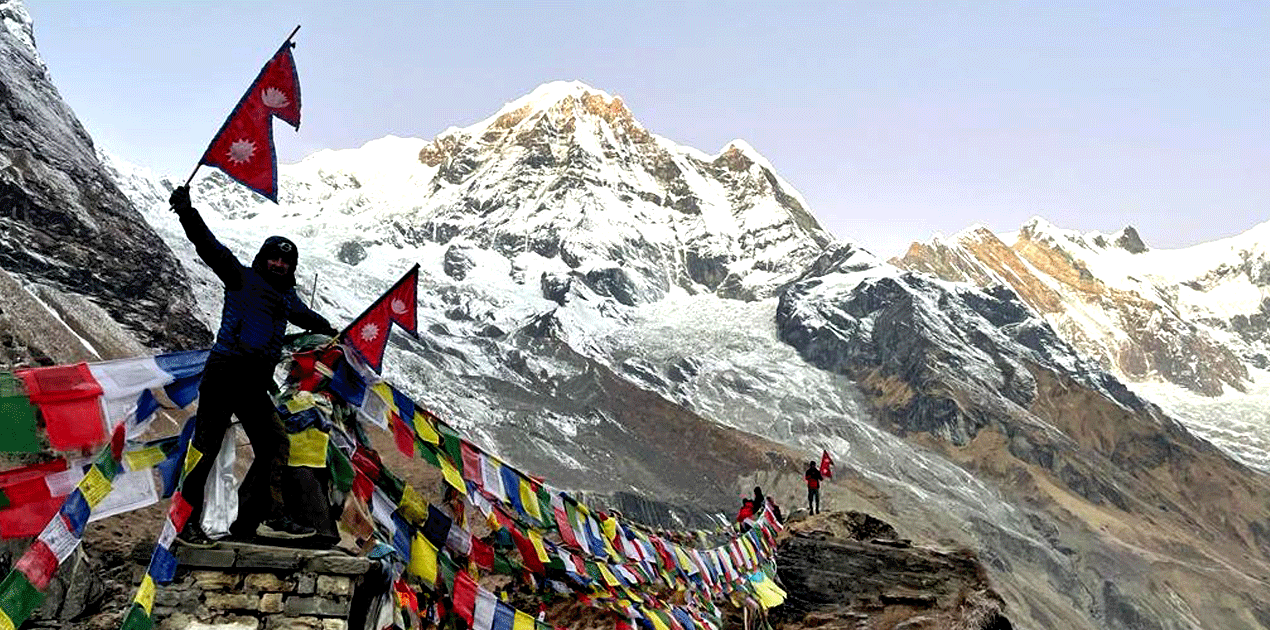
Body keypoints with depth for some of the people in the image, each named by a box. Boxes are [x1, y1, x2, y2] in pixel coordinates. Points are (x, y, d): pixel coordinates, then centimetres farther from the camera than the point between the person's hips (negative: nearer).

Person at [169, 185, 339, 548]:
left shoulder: (287, 297, 23)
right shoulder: (241, 277, 6)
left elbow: (305, 317, 44)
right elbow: (210, 247, -7)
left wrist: (330, 330, 62)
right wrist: (187, 213, -21)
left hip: (255, 385, 7)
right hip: (225, 371, -7)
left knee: (275, 446, 1)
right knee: (207, 446, -8)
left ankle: (256, 519, 2)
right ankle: (187, 521, -3)